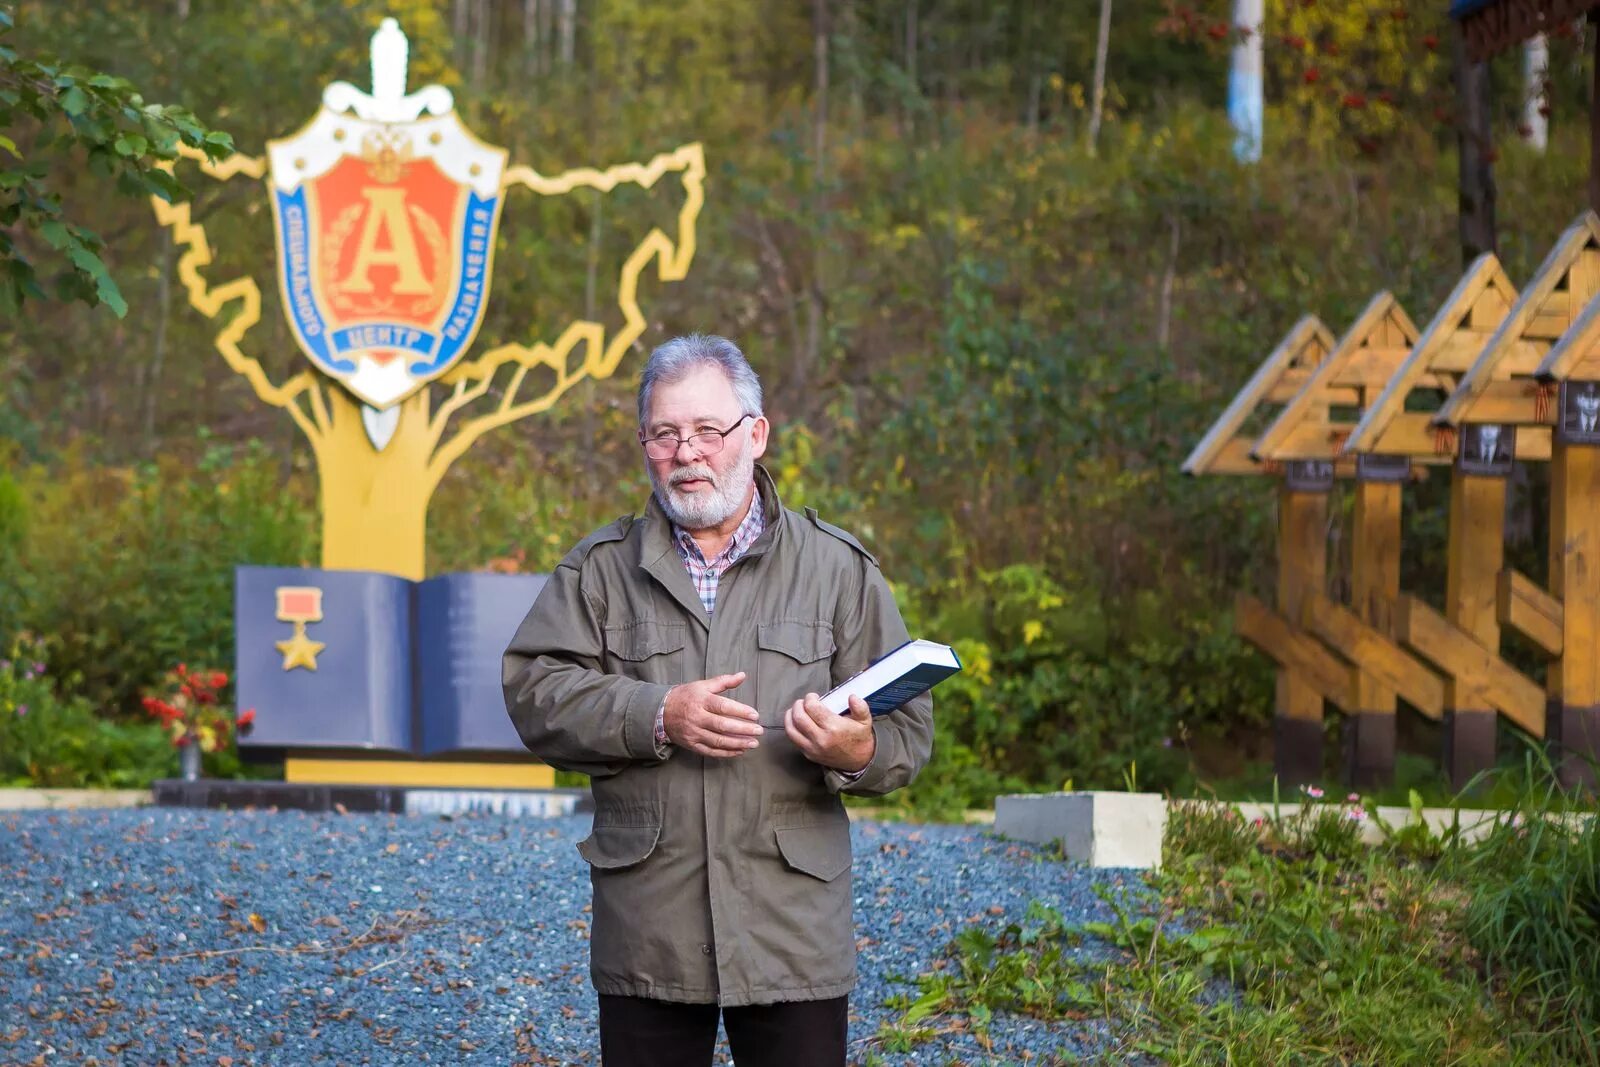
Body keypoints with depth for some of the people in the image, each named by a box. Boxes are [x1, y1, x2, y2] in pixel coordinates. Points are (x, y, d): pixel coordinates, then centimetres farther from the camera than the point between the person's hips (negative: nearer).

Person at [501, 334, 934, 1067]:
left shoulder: (838, 568, 7)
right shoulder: (602, 567, 9)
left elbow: (907, 730, 5)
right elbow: (533, 690, -2)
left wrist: (859, 754, -18)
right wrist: (658, 717, -15)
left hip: (792, 931, -1)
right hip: (645, 938, 1)